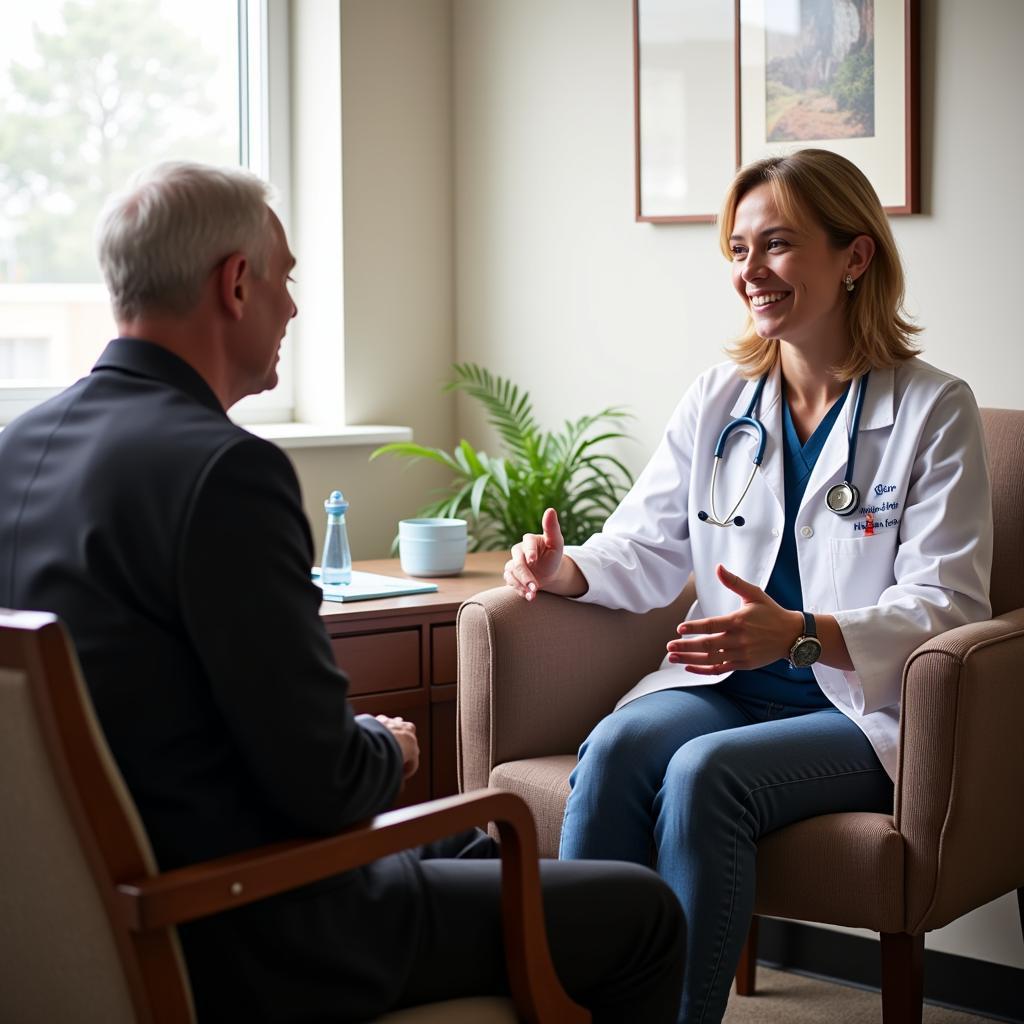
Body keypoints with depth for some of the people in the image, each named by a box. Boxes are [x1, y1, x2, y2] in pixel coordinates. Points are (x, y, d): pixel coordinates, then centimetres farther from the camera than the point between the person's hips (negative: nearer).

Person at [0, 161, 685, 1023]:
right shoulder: (224, 470, -24)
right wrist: (389, 750, 0)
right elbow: (324, 783, -23)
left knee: (479, 847, 30)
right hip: (244, 949, -9)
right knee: (644, 915, 4)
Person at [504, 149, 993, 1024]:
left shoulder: (934, 410, -2)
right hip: (723, 687, 4)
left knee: (705, 773, -32)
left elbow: (945, 604, -9)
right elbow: (647, 549, 16)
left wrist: (798, 635, -26)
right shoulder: (717, 401, 14)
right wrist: (568, 569, -8)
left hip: (868, 712, -4)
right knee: (615, 746, -28)